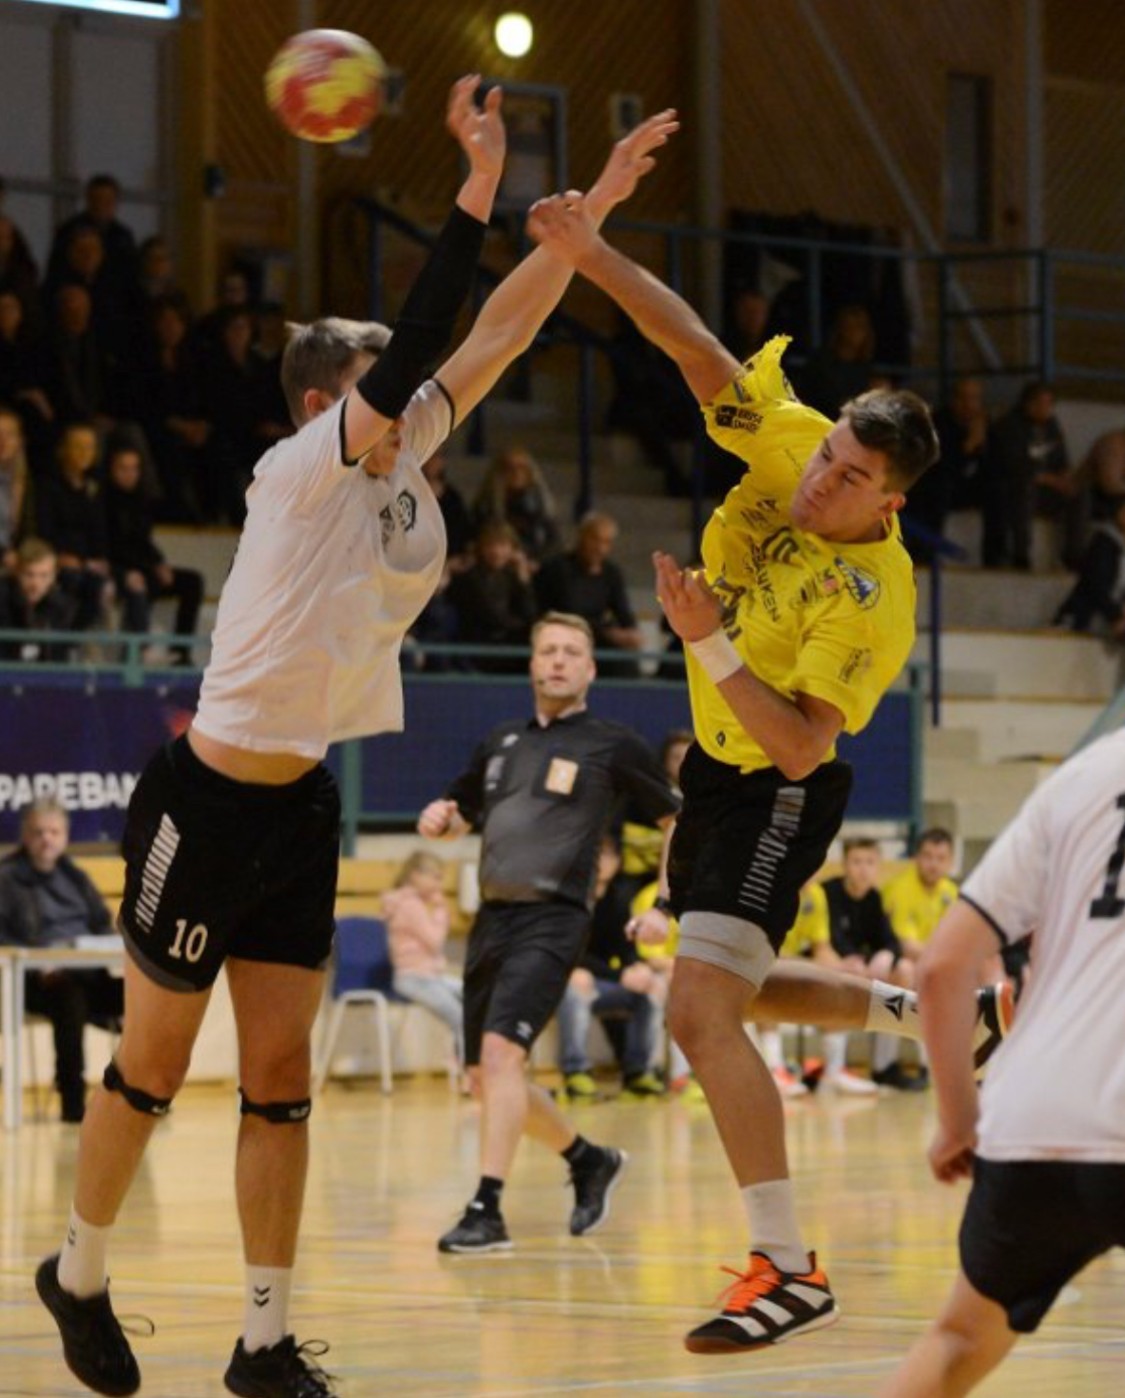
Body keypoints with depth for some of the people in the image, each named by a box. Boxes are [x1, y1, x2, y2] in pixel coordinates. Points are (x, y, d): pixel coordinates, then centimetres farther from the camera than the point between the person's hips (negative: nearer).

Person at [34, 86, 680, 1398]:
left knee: (278, 1078, 6)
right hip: (205, 799, -7)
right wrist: (478, 193, -33)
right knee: (153, 1069, 5)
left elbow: (493, 336, 4)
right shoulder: (299, 469, -15)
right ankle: (78, 1274, 25)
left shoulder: (399, 461, 5)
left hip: (299, 805, 7)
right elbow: (410, 354, -30)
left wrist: (589, 210, -3)